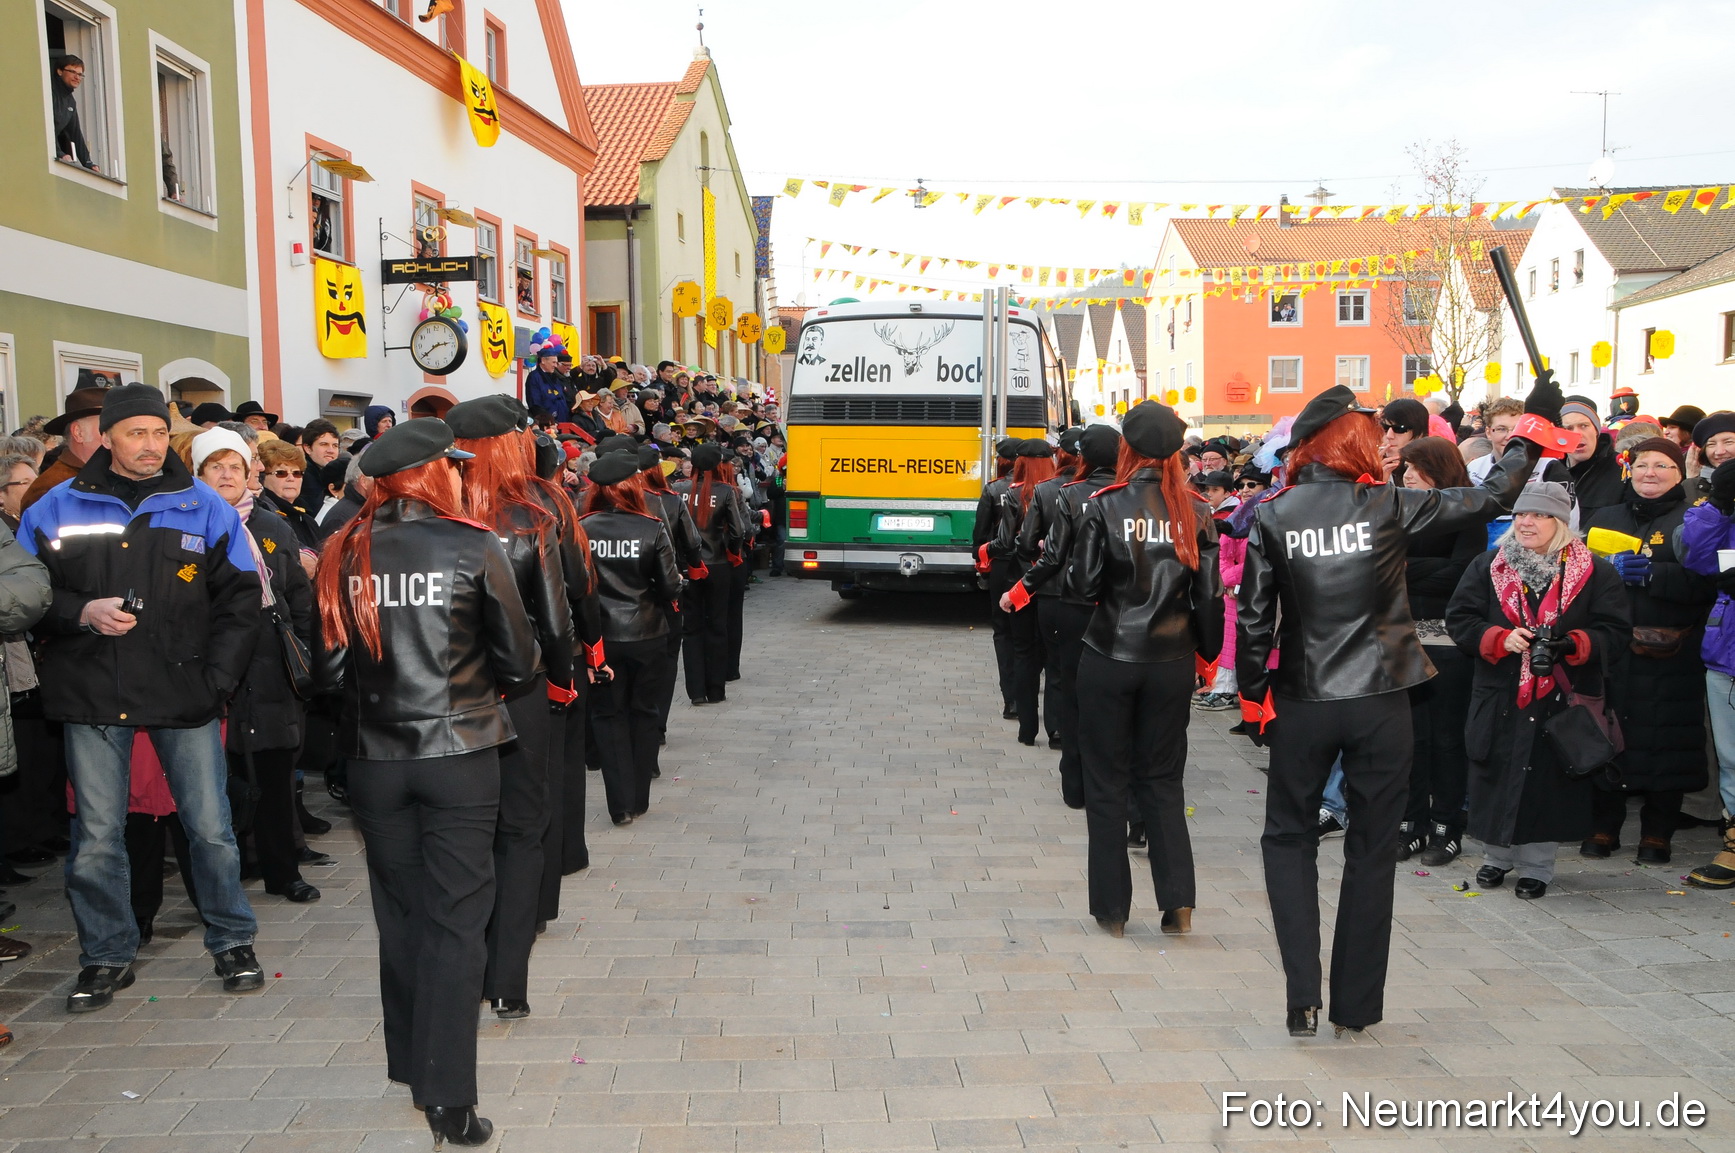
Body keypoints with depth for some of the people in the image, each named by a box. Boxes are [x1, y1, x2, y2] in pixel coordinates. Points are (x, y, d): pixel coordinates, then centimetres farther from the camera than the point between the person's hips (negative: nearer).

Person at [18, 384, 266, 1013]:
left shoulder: (204, 507, 4)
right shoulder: (57, 509, 5)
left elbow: (240, 599, 3)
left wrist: (216, 678, -5)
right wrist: (82, 612, -13)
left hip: (185, 696, -1)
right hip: (91, 698, 1)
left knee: (211, 828, 4)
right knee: (96, 837, 7)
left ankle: (232, 942, 21)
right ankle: (106, 955, 24)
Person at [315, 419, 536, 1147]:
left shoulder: (345, 552, -2)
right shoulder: (474, 548, -9)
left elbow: (330, 665, 0)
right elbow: (518, 660, -6)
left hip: (375, 755, 3)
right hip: (459, 753, -3)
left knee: (399, 911, 18)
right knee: (456, 918, 4)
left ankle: (410, 1062, 31)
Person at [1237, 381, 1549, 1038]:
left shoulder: (1272, 516, -5)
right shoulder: (1389, 506, -6)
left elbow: (1253, 617, -4)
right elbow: (1491, 498, 3)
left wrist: (1253, 693, 8)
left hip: (1303, 704, 0)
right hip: (1379, 701, 0)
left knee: (1289, 838, 15)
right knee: (1372, 848, 12)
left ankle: (1303, 999, 5)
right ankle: (1356, 1004, 21)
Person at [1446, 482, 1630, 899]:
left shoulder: (1595, 572, 2)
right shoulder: (1487, 567, 7)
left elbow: (1616, 631, -2)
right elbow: (1459, 619, 2)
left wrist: (1573, 644, -20)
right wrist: (1501, 639, -14)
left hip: (1563, 701, -2)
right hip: (1499, 700, 2)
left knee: (1549, 782, 2)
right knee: (1495, 779, 7)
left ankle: (1536, 866, 18)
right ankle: (1496, 856, 27)